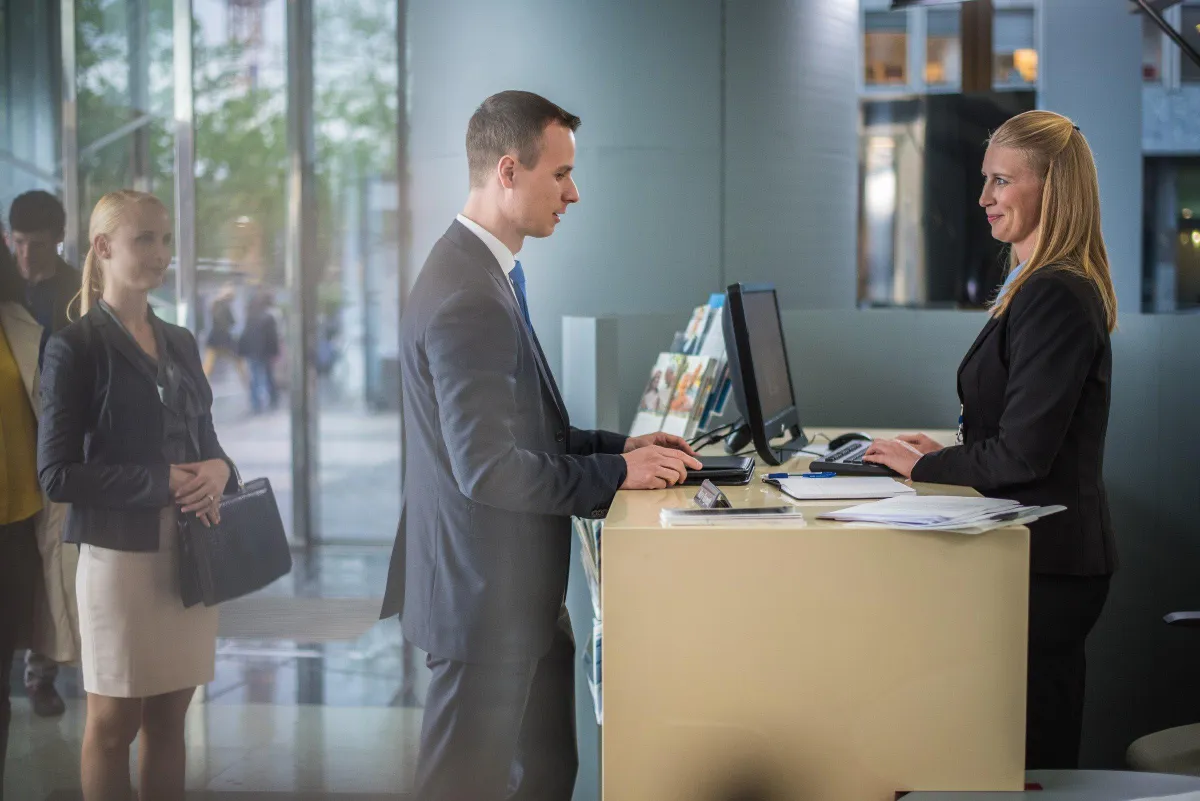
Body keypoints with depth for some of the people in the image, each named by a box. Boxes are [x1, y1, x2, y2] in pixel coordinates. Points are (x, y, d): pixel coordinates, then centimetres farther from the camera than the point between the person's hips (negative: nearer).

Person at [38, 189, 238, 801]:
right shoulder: (74, 348, -8)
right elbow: (56, 474, -12)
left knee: (169, 715, 12)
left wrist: (217, 469, -7)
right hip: (120, 553, -6)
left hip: (191, 550, 6)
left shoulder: (181, 343, 11)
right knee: (114, 720, 6)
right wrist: (162, 482, -18)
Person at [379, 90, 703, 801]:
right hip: (485, 601, -10)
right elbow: (488, 469, -27)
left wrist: (620, 445, 7)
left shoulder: (484, 274, 11)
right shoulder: (467, 299, -23)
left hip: (519, 594, 11)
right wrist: (618, 472, -17)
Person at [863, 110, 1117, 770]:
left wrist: (923, 466, -8)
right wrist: (944, 454, 12)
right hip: (1043, 552, 10)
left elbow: (1022, 455, -20)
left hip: (1044, 562, -10)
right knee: (1037, 755, 16)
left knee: (1029, 763, -1)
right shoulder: (1039, 288, 14)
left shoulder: (1055, 297, -18)